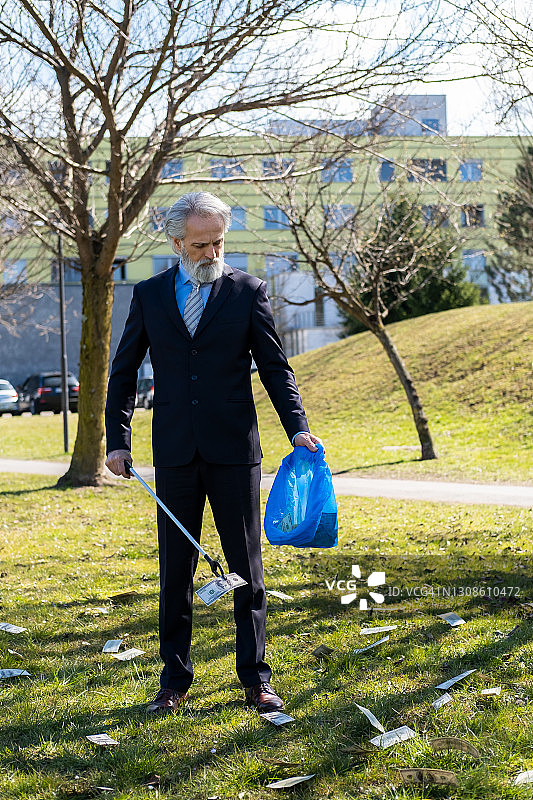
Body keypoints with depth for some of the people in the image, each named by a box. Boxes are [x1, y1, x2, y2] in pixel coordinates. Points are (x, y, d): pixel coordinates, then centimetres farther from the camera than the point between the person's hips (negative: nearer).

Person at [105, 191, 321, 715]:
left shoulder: (248, 292, 2)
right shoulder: (149, 295, 7)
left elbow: (275, 368, 2)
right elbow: (123, 372, 12)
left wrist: (298, 428, -11)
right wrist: (117, 439, 4)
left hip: (234, 450, -1)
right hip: (174, 453, 2)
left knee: (246, 567, 4)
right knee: (175, 569, 8)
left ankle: (255, 678, 14)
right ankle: (175, 679, 19)